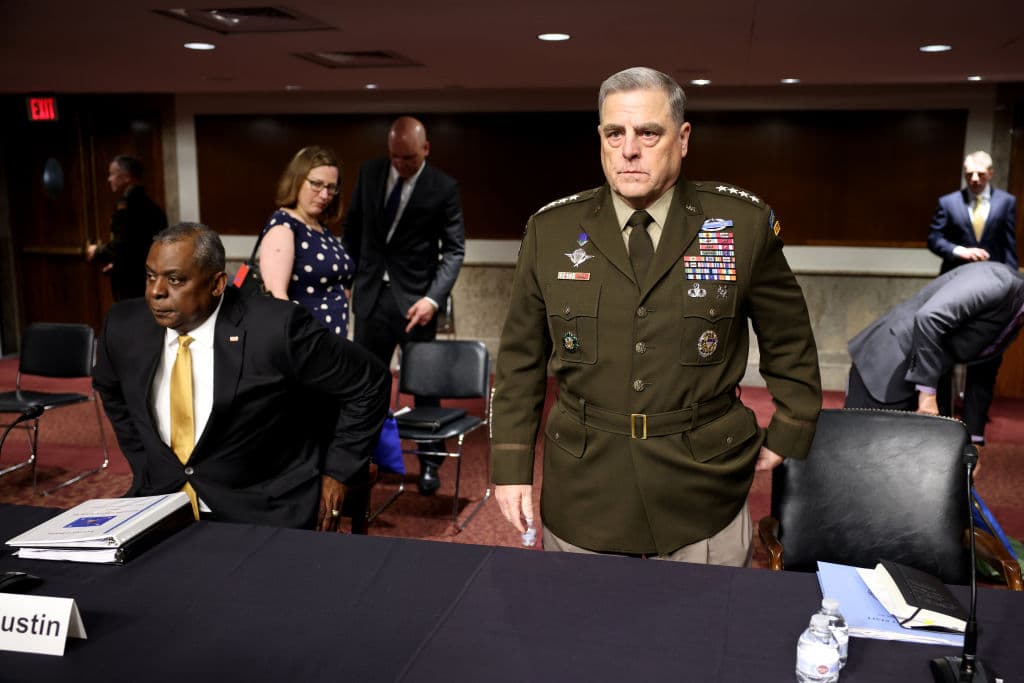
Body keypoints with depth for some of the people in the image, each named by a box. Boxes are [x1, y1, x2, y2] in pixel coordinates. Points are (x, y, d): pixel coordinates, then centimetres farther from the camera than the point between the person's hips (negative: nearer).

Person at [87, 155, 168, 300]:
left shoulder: (128, 205, -14)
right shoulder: (151, 206, 13)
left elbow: (120, 246, -20)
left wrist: (97, 252, -2)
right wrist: (117, 263, 19)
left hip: (132, 286, -9)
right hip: (150, 281, 9)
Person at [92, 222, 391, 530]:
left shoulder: (276, 329, -20)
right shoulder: (124, 326, -4)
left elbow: (369, 383, -9)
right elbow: (109, 389, 19)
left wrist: (336, 471, -5)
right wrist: (142, 465, 12)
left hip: (262, 516, -4)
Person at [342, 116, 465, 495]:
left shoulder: (444, 187, -8)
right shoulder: (369, 172, 3)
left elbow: (454, 249, -7)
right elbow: (351, 226, 14)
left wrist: (433, 298, -18)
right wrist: (351, 275, 8)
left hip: (415, 299, -3)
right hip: (371, 294, 4)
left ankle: (430, 463, 22)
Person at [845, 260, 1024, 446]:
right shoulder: (995, 281, -18)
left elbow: (982, 378, 16)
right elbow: (928, 318, -31)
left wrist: (973, 442, 13)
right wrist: (927, 391, -27)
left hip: (931, 378, 9)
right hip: (890, 366, -9)